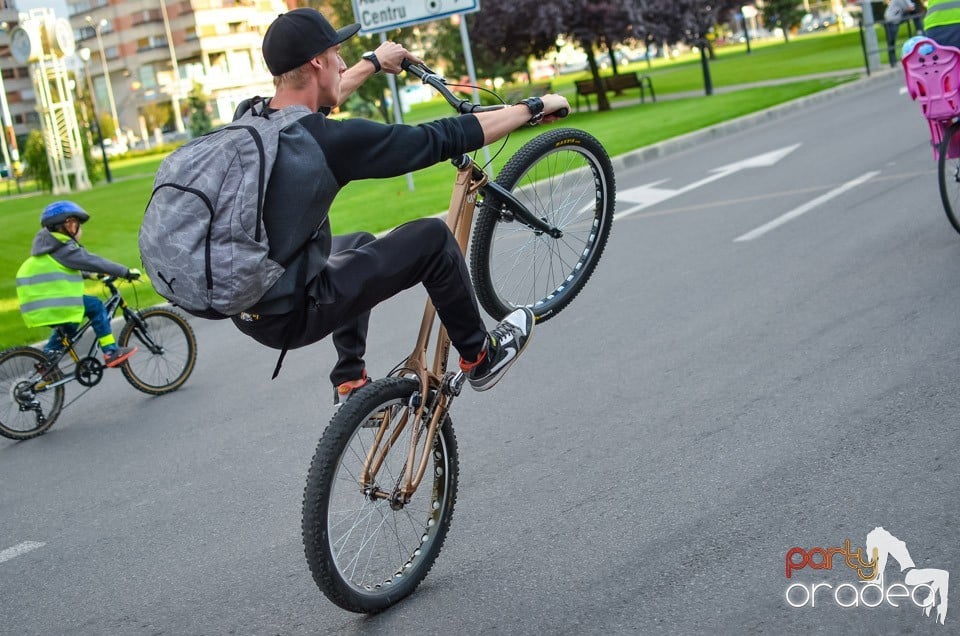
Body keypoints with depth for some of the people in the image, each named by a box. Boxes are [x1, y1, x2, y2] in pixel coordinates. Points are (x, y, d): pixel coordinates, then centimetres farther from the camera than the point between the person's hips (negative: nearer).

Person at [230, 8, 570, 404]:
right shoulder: (330, 140, -22)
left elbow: (309, 104, 25)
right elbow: (444, 139, -15)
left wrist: (373, 63, 39)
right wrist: (534, 107, -2)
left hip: (244, 306, 8)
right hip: (292, 316, -8)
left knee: (360, 246, 31)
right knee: (432, 238, -1)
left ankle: (350, 385, 31)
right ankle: (479, 359, 18)